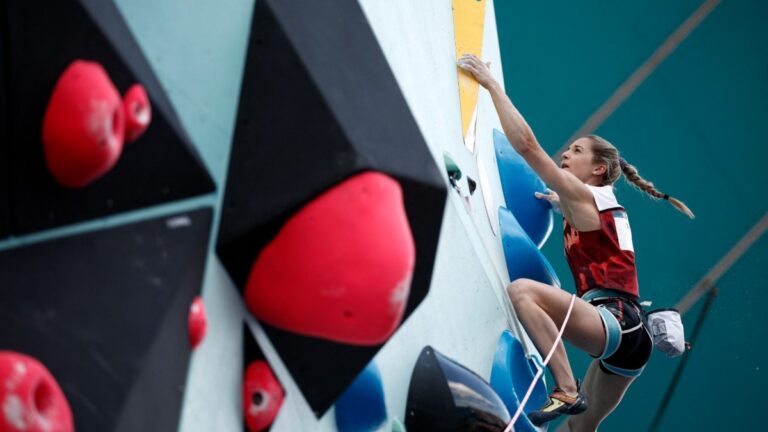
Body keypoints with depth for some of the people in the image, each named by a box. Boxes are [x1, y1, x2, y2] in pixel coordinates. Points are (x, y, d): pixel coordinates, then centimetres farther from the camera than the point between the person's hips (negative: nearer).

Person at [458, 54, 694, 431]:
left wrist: (491, 84, -4)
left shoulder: (584, 195, 0)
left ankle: (566, 392, -28)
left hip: (615, 322, -10)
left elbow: (526, 144, -8)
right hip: (622, 331, 10)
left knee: (521, 290, -26)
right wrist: (562, 205, 45)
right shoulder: (600, 204, 24)